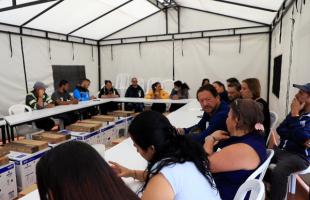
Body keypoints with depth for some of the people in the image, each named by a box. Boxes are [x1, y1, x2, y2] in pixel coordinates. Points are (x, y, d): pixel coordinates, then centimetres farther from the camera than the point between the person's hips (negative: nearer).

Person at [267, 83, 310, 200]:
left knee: (277, 173, -34)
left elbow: (301, 136, -23)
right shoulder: (298, 111, 10)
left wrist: (294, 114, -18)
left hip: (299, 156, -7)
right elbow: (280, 130, 3)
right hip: (281, 150, 7)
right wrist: (300, 140, -14)